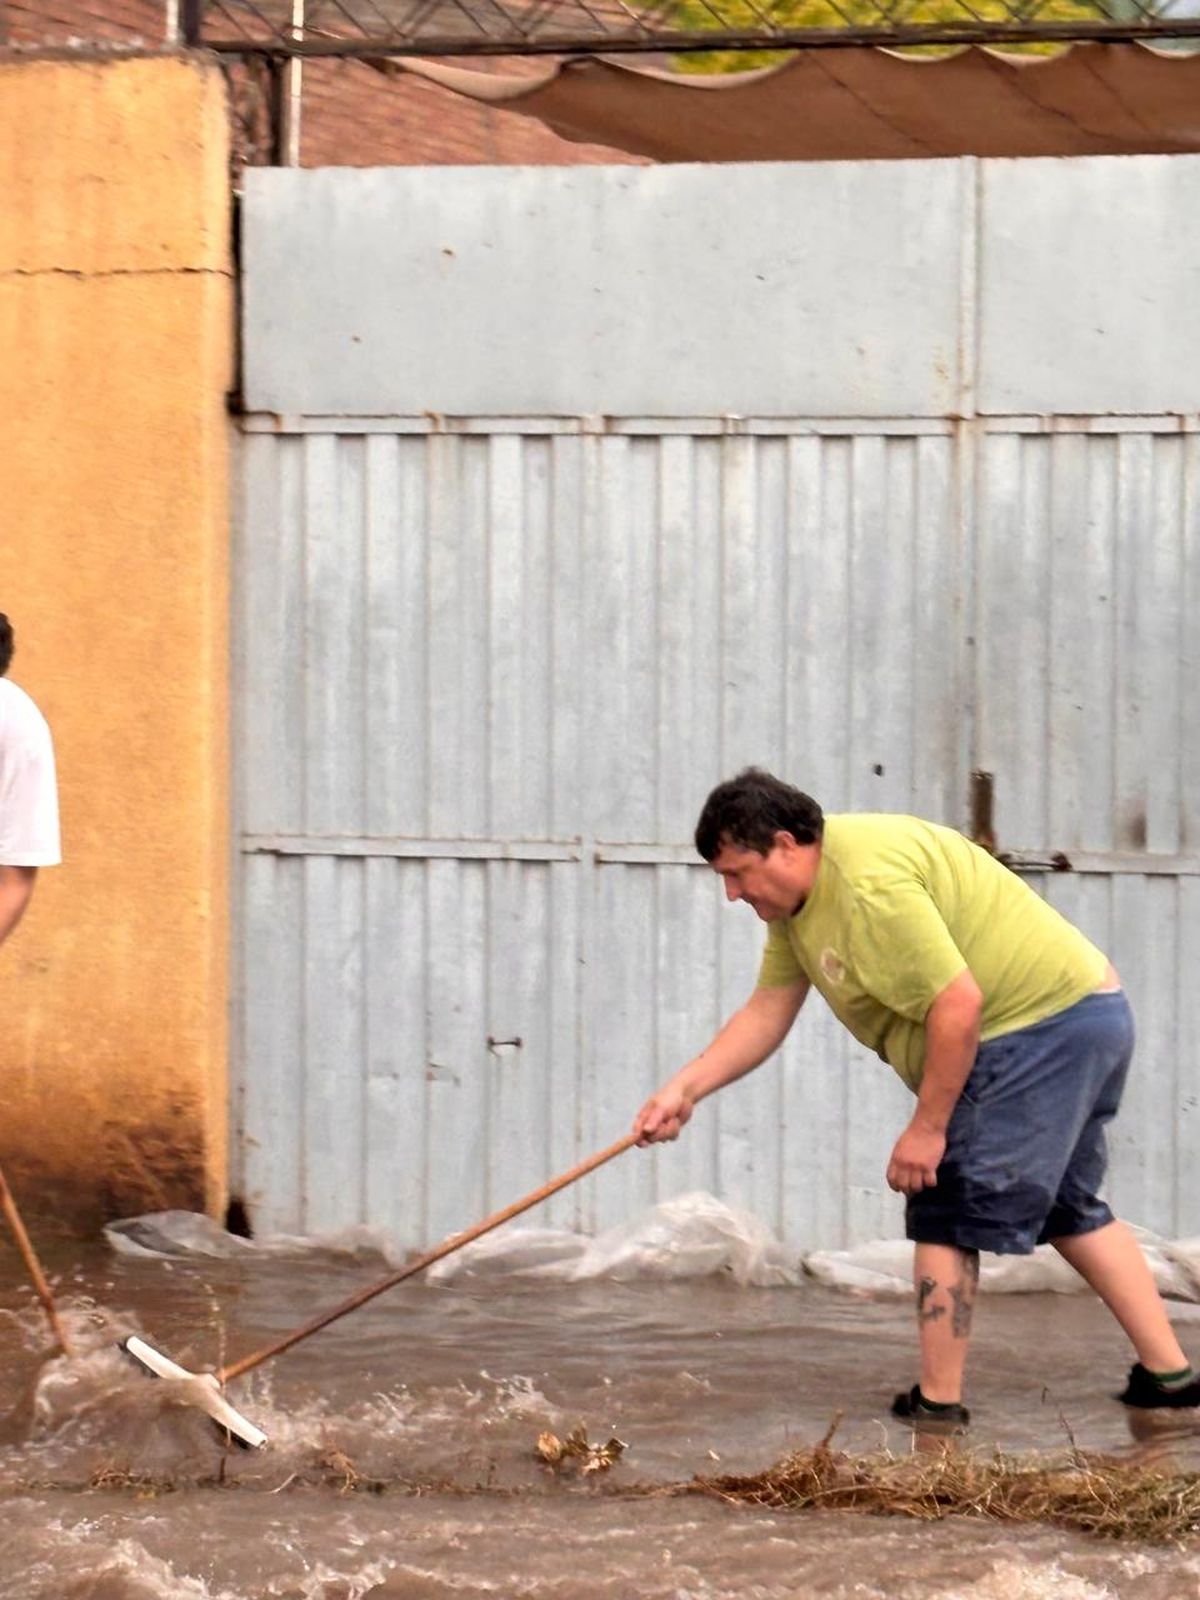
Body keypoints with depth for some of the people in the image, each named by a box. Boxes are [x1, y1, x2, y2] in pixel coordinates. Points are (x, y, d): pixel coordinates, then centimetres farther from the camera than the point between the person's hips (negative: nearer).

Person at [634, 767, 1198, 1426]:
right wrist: (684, 1090, 4)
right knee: (1071, 1210, 21)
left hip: (1040, 1024, -11)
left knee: (946, 1211, -6)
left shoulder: (870, 884, -25)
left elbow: (958, 1004, -26)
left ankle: (938, 1399, -2)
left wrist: (927, 1129, -19)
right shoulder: (795, 897, 9)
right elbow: (766, 1012, 13)